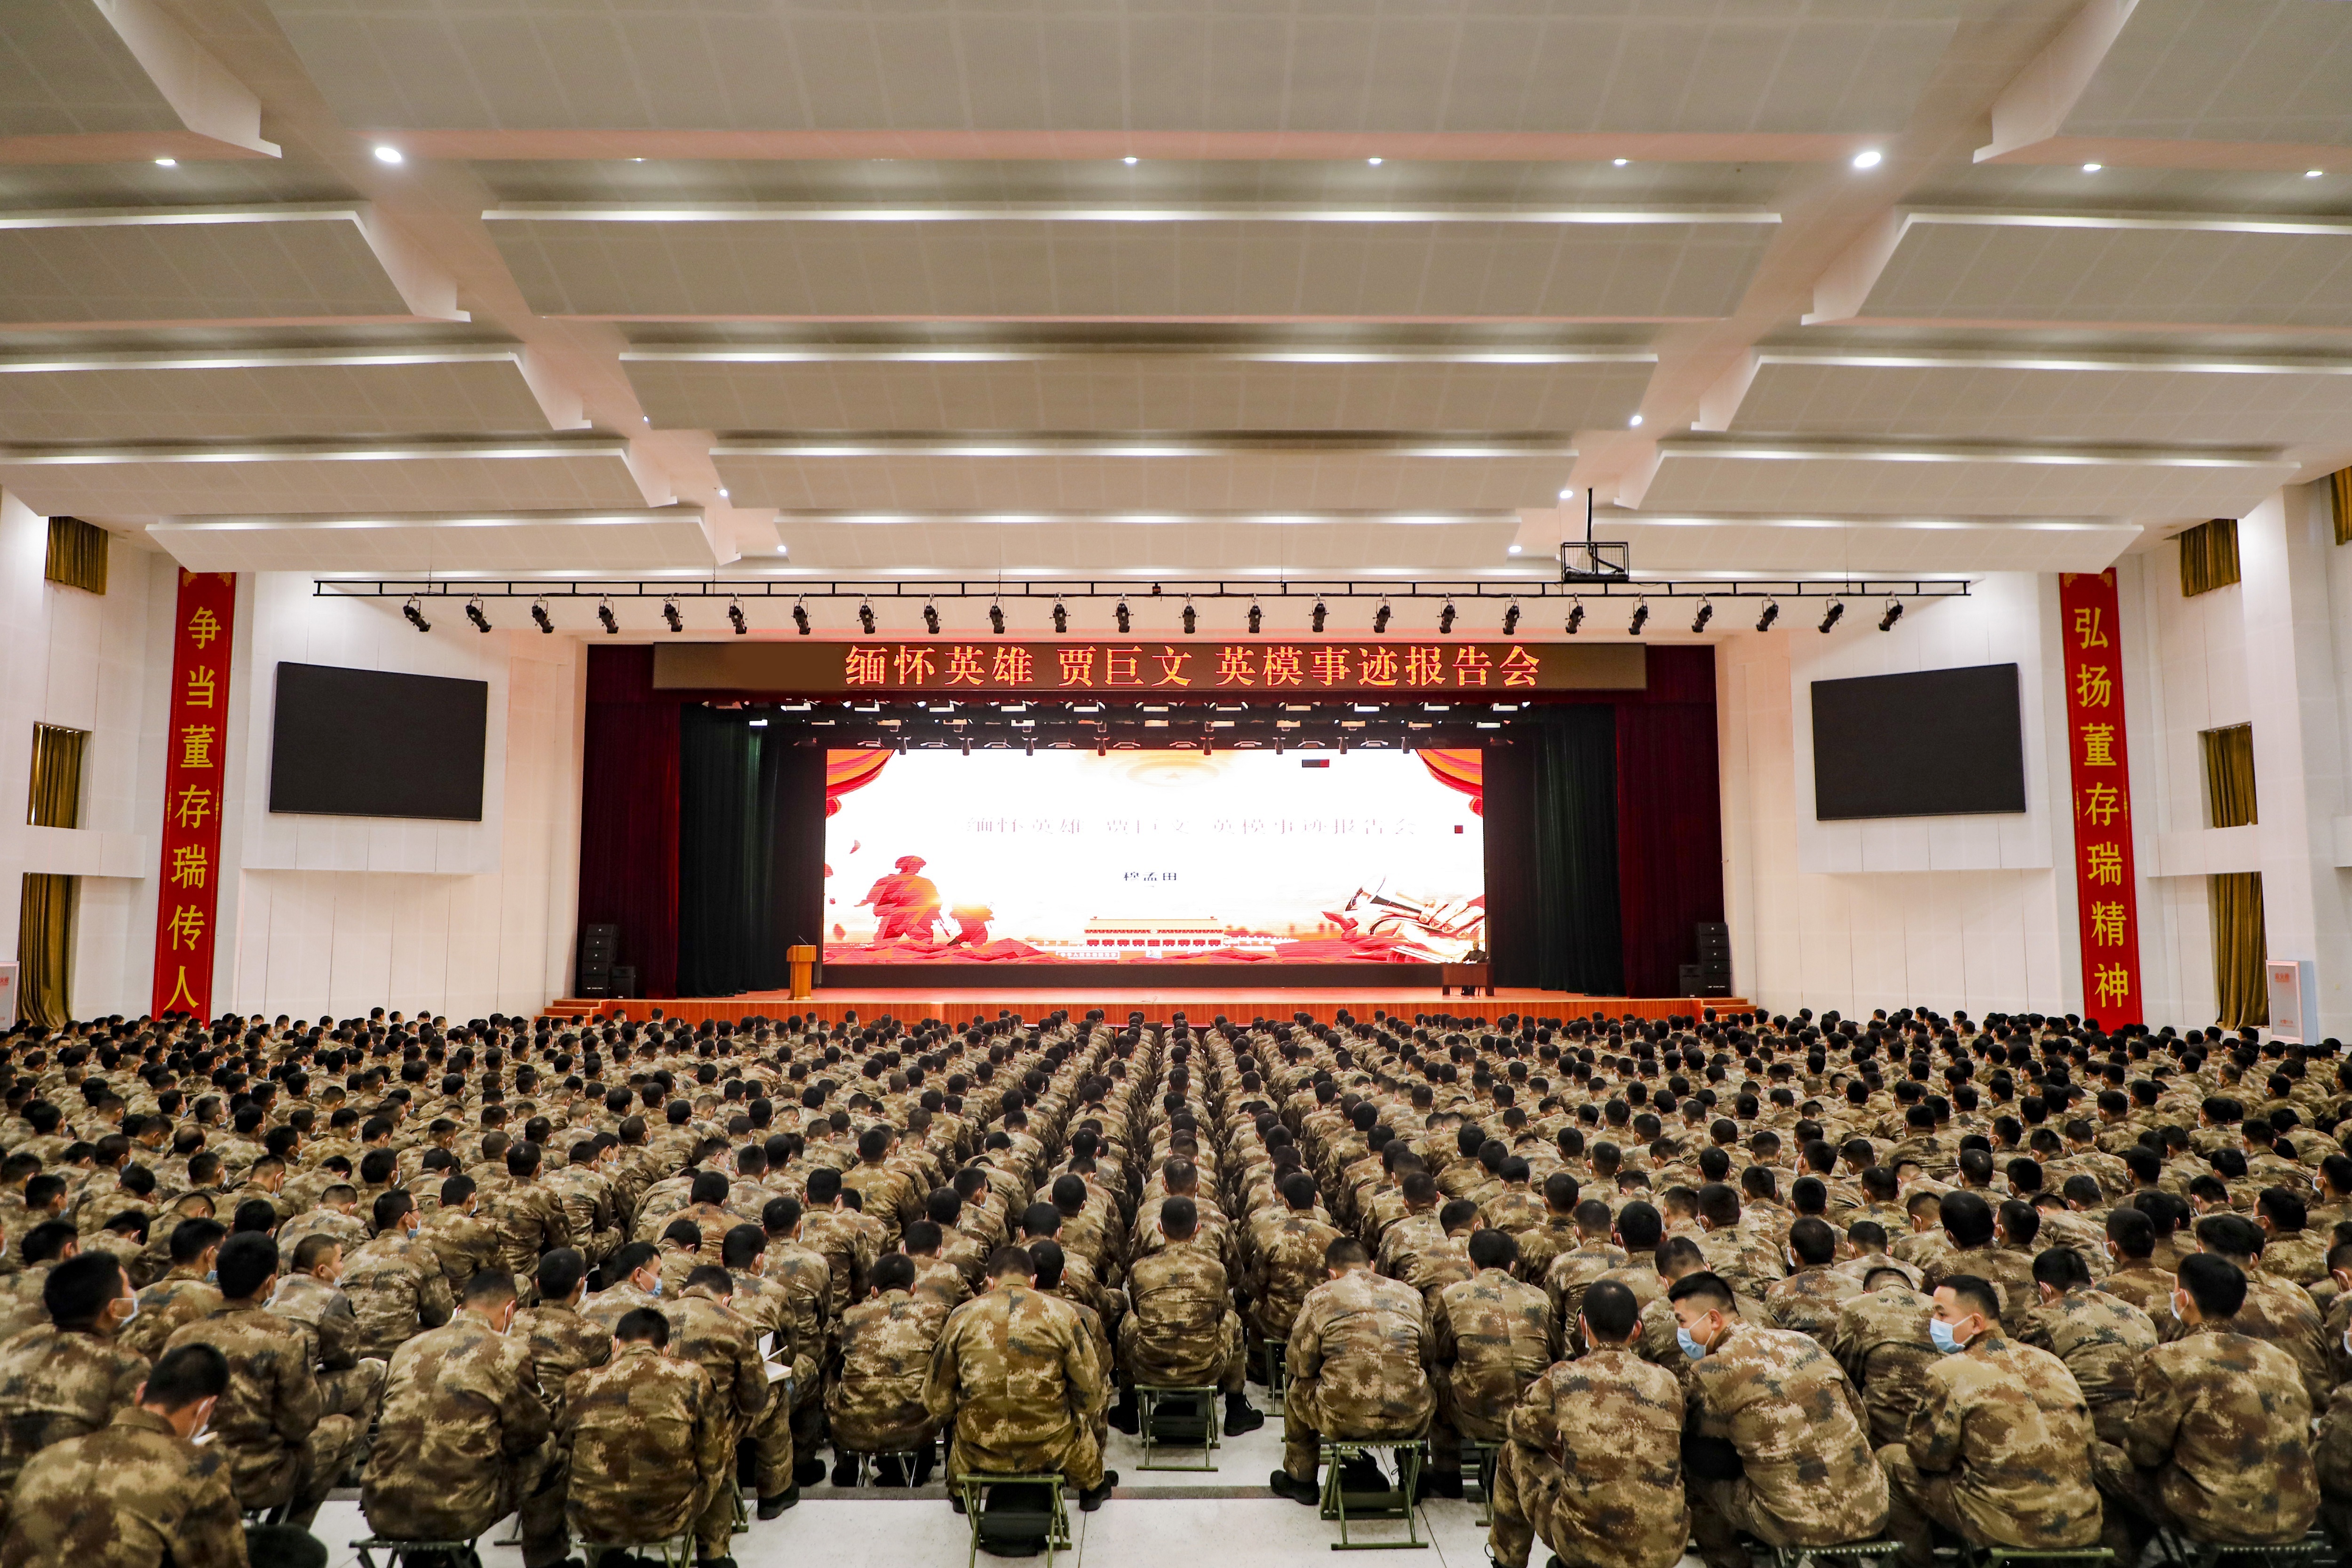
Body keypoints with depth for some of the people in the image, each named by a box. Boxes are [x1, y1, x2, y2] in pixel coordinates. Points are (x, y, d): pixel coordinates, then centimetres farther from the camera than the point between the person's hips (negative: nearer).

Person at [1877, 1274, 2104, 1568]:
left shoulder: (1949, 1373, -10)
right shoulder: (2052, 1362, 9)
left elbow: (1930, 1457, -4)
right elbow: (2087, 1442, 16)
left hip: (2009, 1531, -7)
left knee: (1891, 1460, 7)